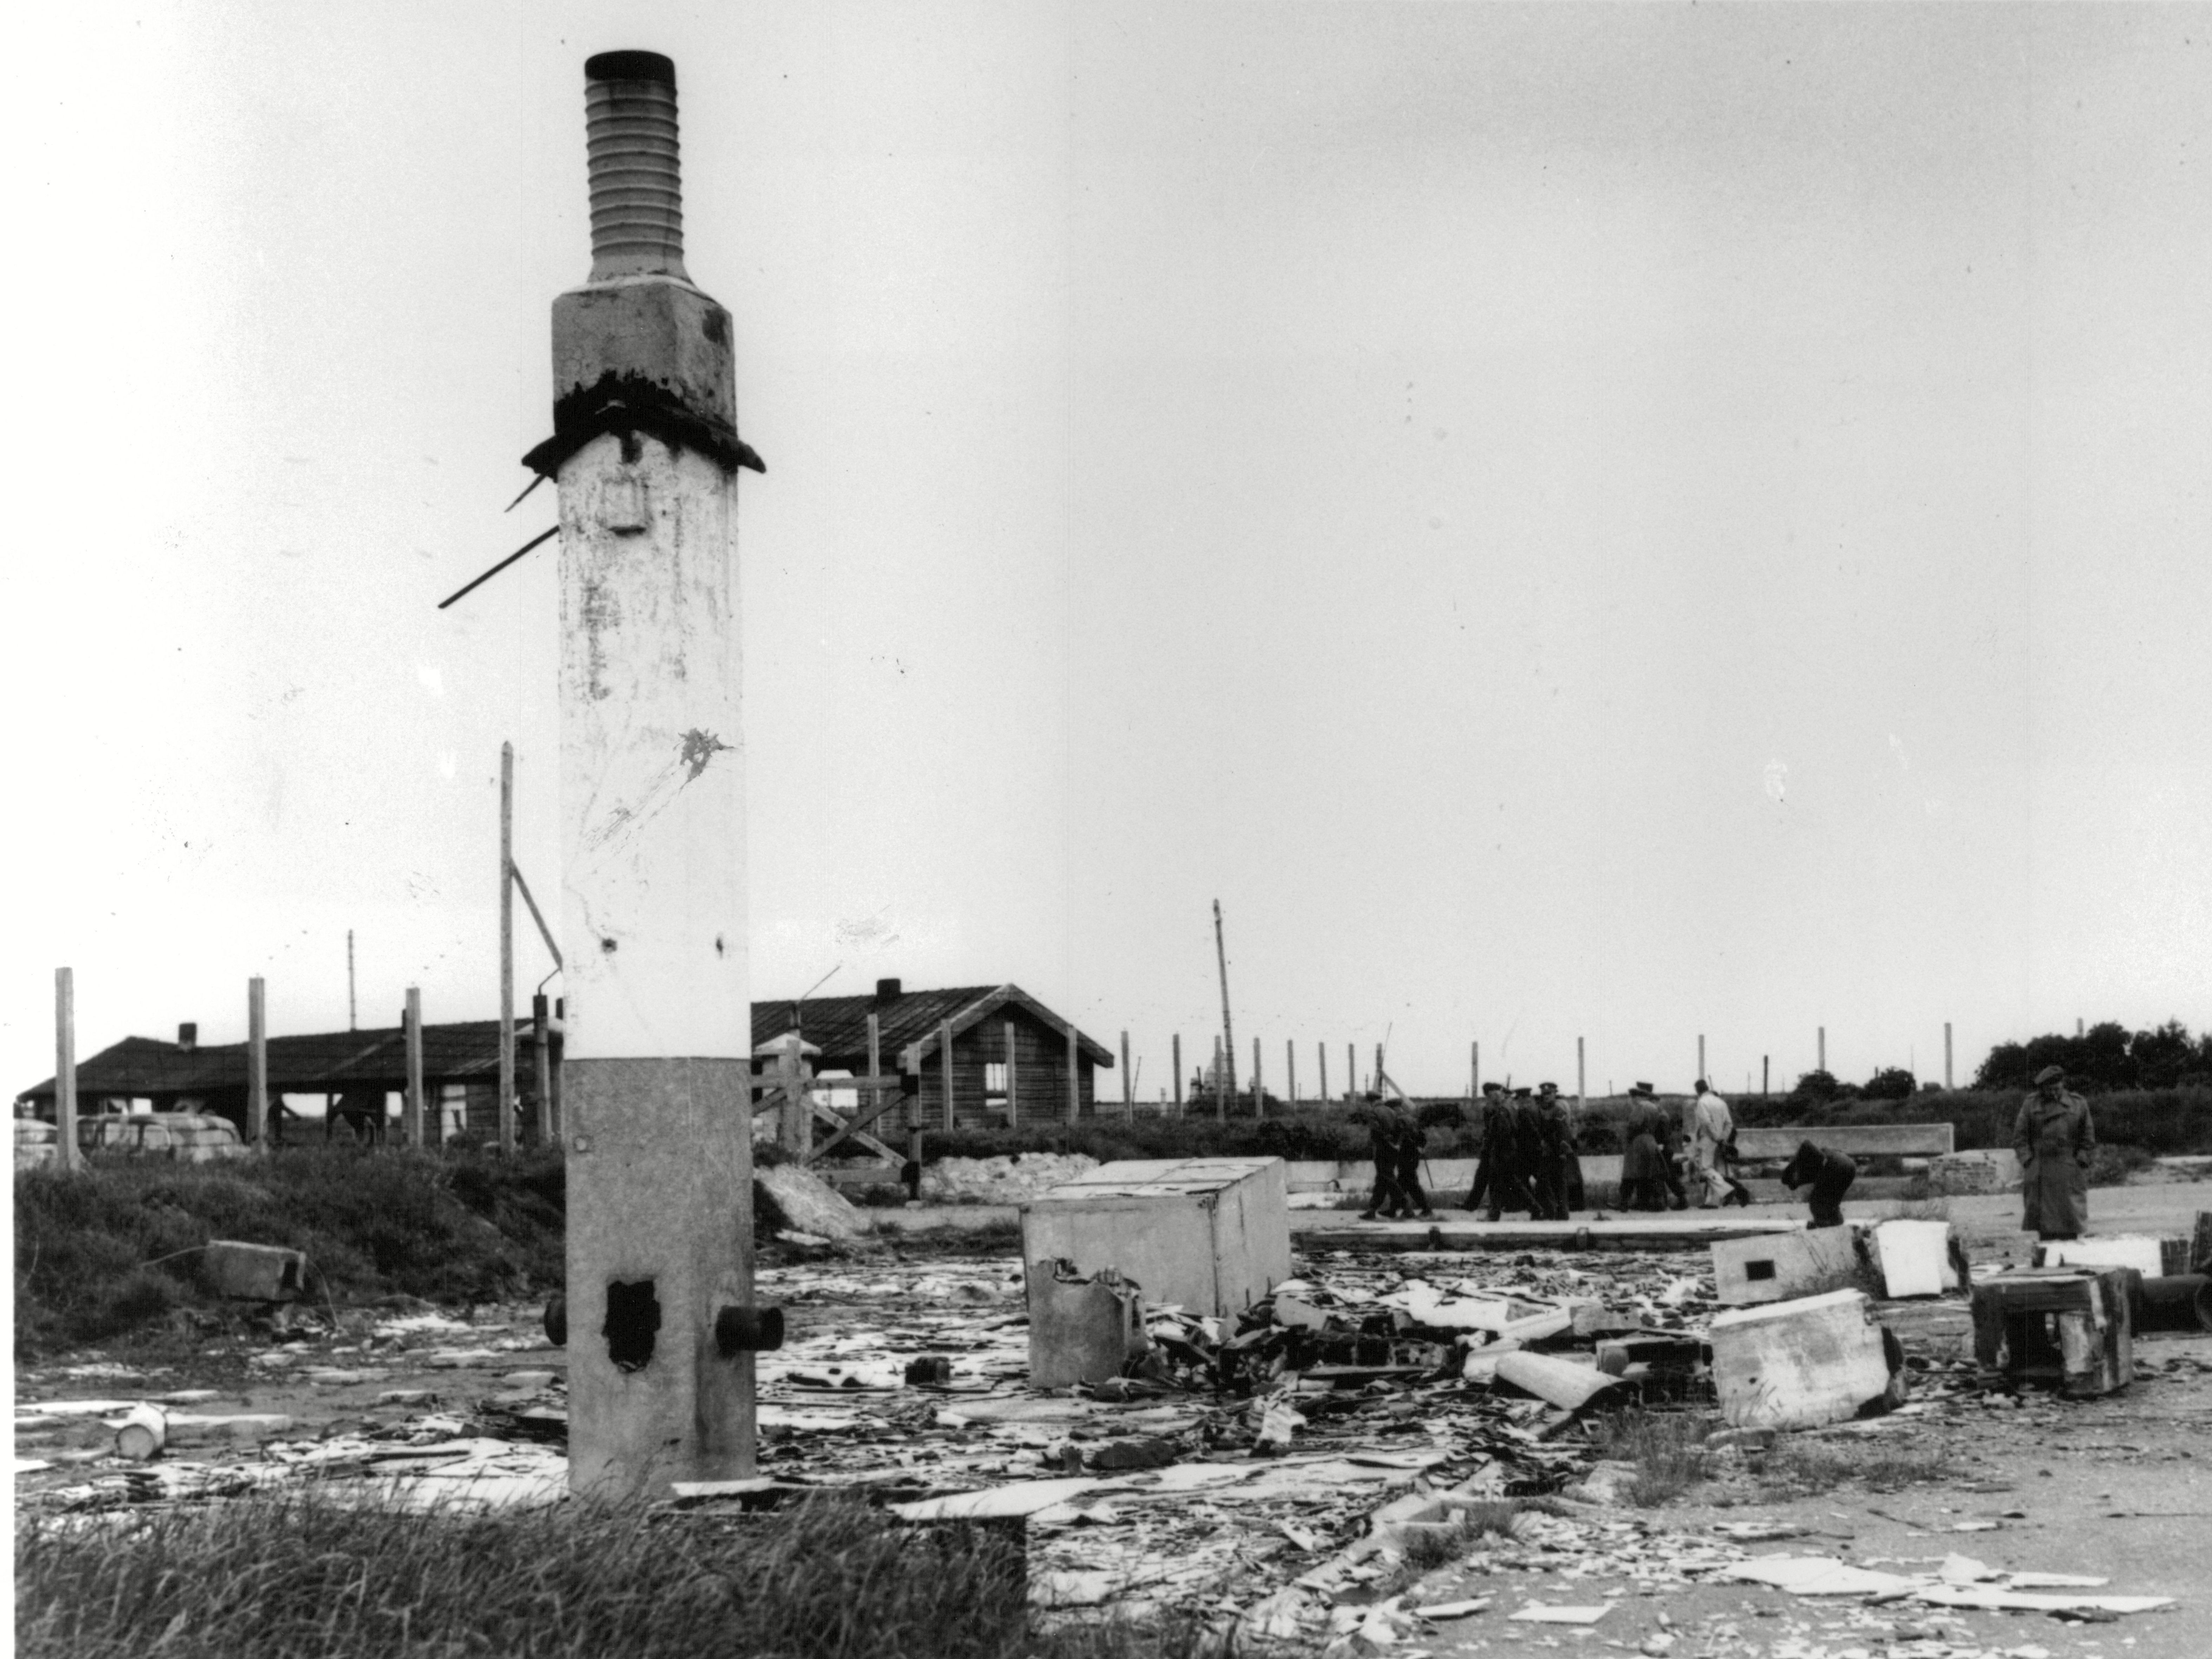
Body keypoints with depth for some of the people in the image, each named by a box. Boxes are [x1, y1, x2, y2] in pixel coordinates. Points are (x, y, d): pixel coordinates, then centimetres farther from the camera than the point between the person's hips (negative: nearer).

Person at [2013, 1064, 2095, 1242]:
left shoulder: (2078, 1104, 6)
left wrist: (2082, 1160, 0)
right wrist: (2027, 1160, -4)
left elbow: (2088, 1137, 9)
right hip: (2040, 1172, 0)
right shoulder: (2031, 1105, 5)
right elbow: (2020, 1136, 6)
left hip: (2069, 1170, 0)